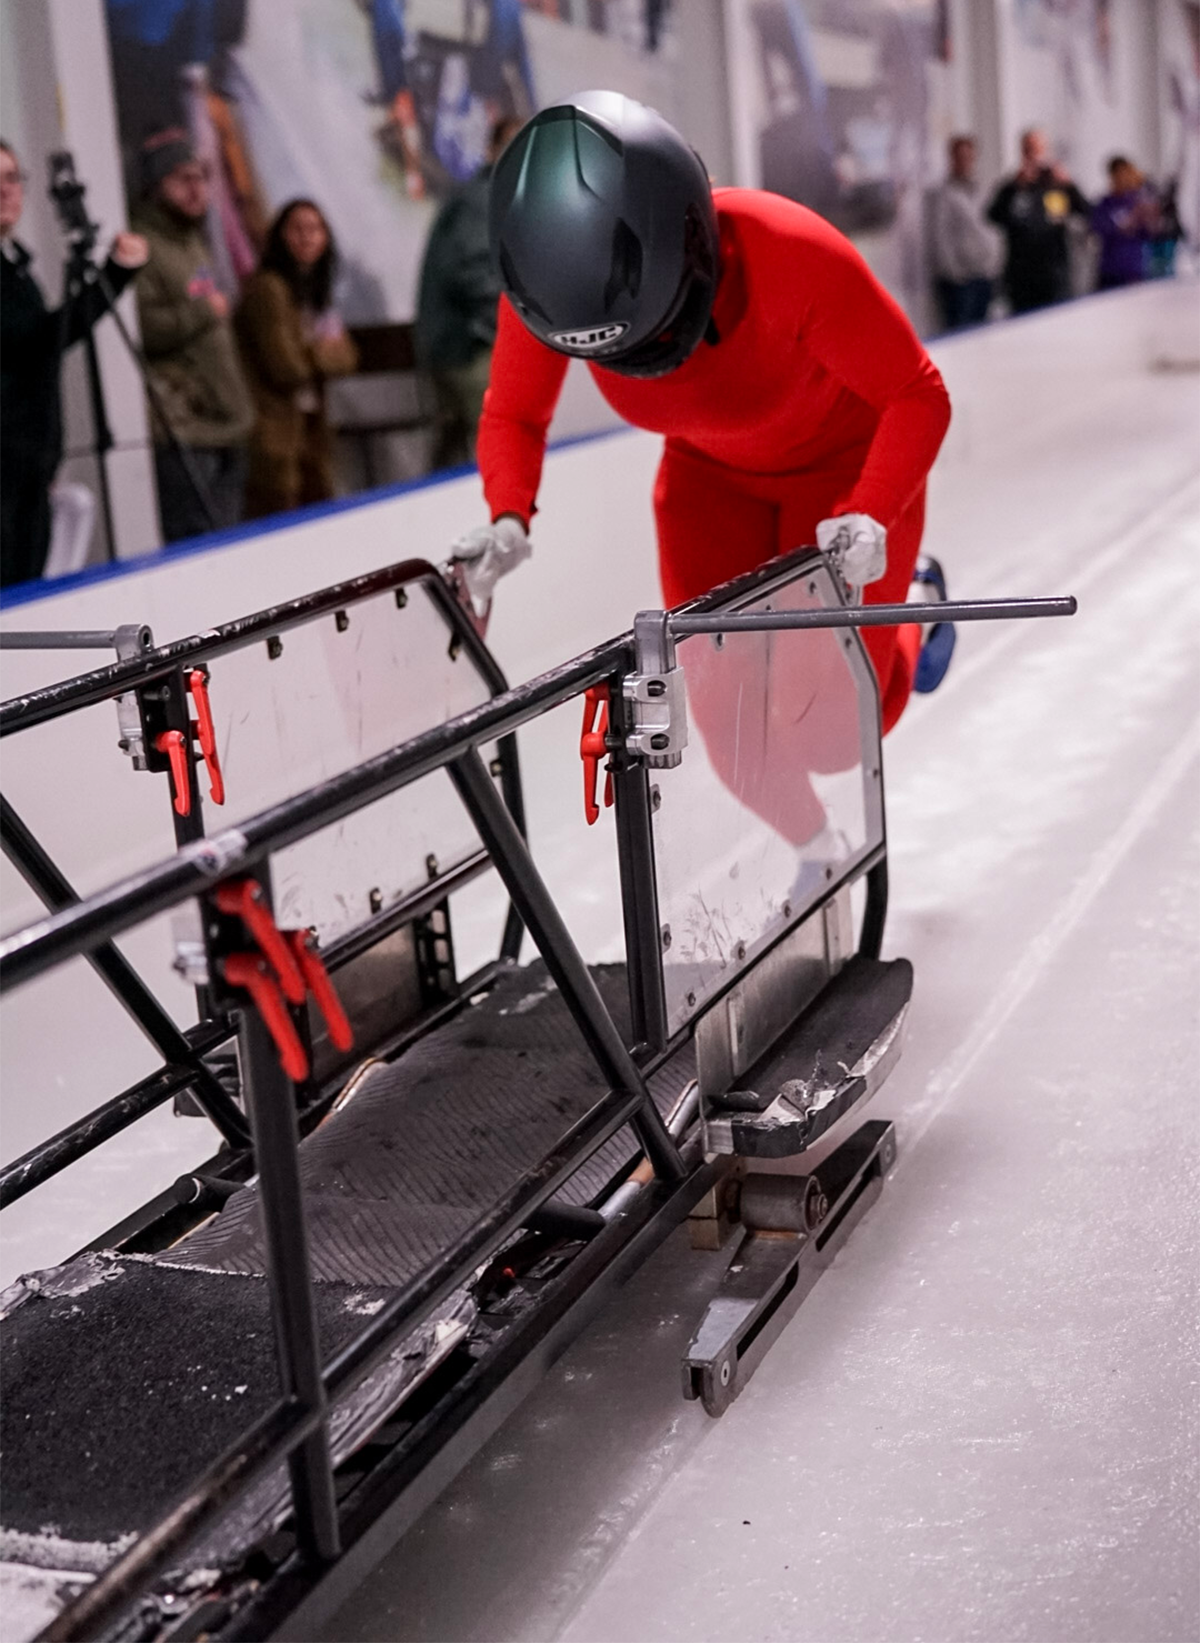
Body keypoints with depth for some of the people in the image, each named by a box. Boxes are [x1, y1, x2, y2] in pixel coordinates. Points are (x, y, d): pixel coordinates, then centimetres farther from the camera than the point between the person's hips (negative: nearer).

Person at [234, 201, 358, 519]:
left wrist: (317, 352, -12)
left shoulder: (314, 289, 15)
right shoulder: (268, 288, -12)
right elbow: (287, 366, -17)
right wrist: (322, 353, 2)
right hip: (274, 425, -9)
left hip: (311, 422, 9)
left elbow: (346, 358, 9)